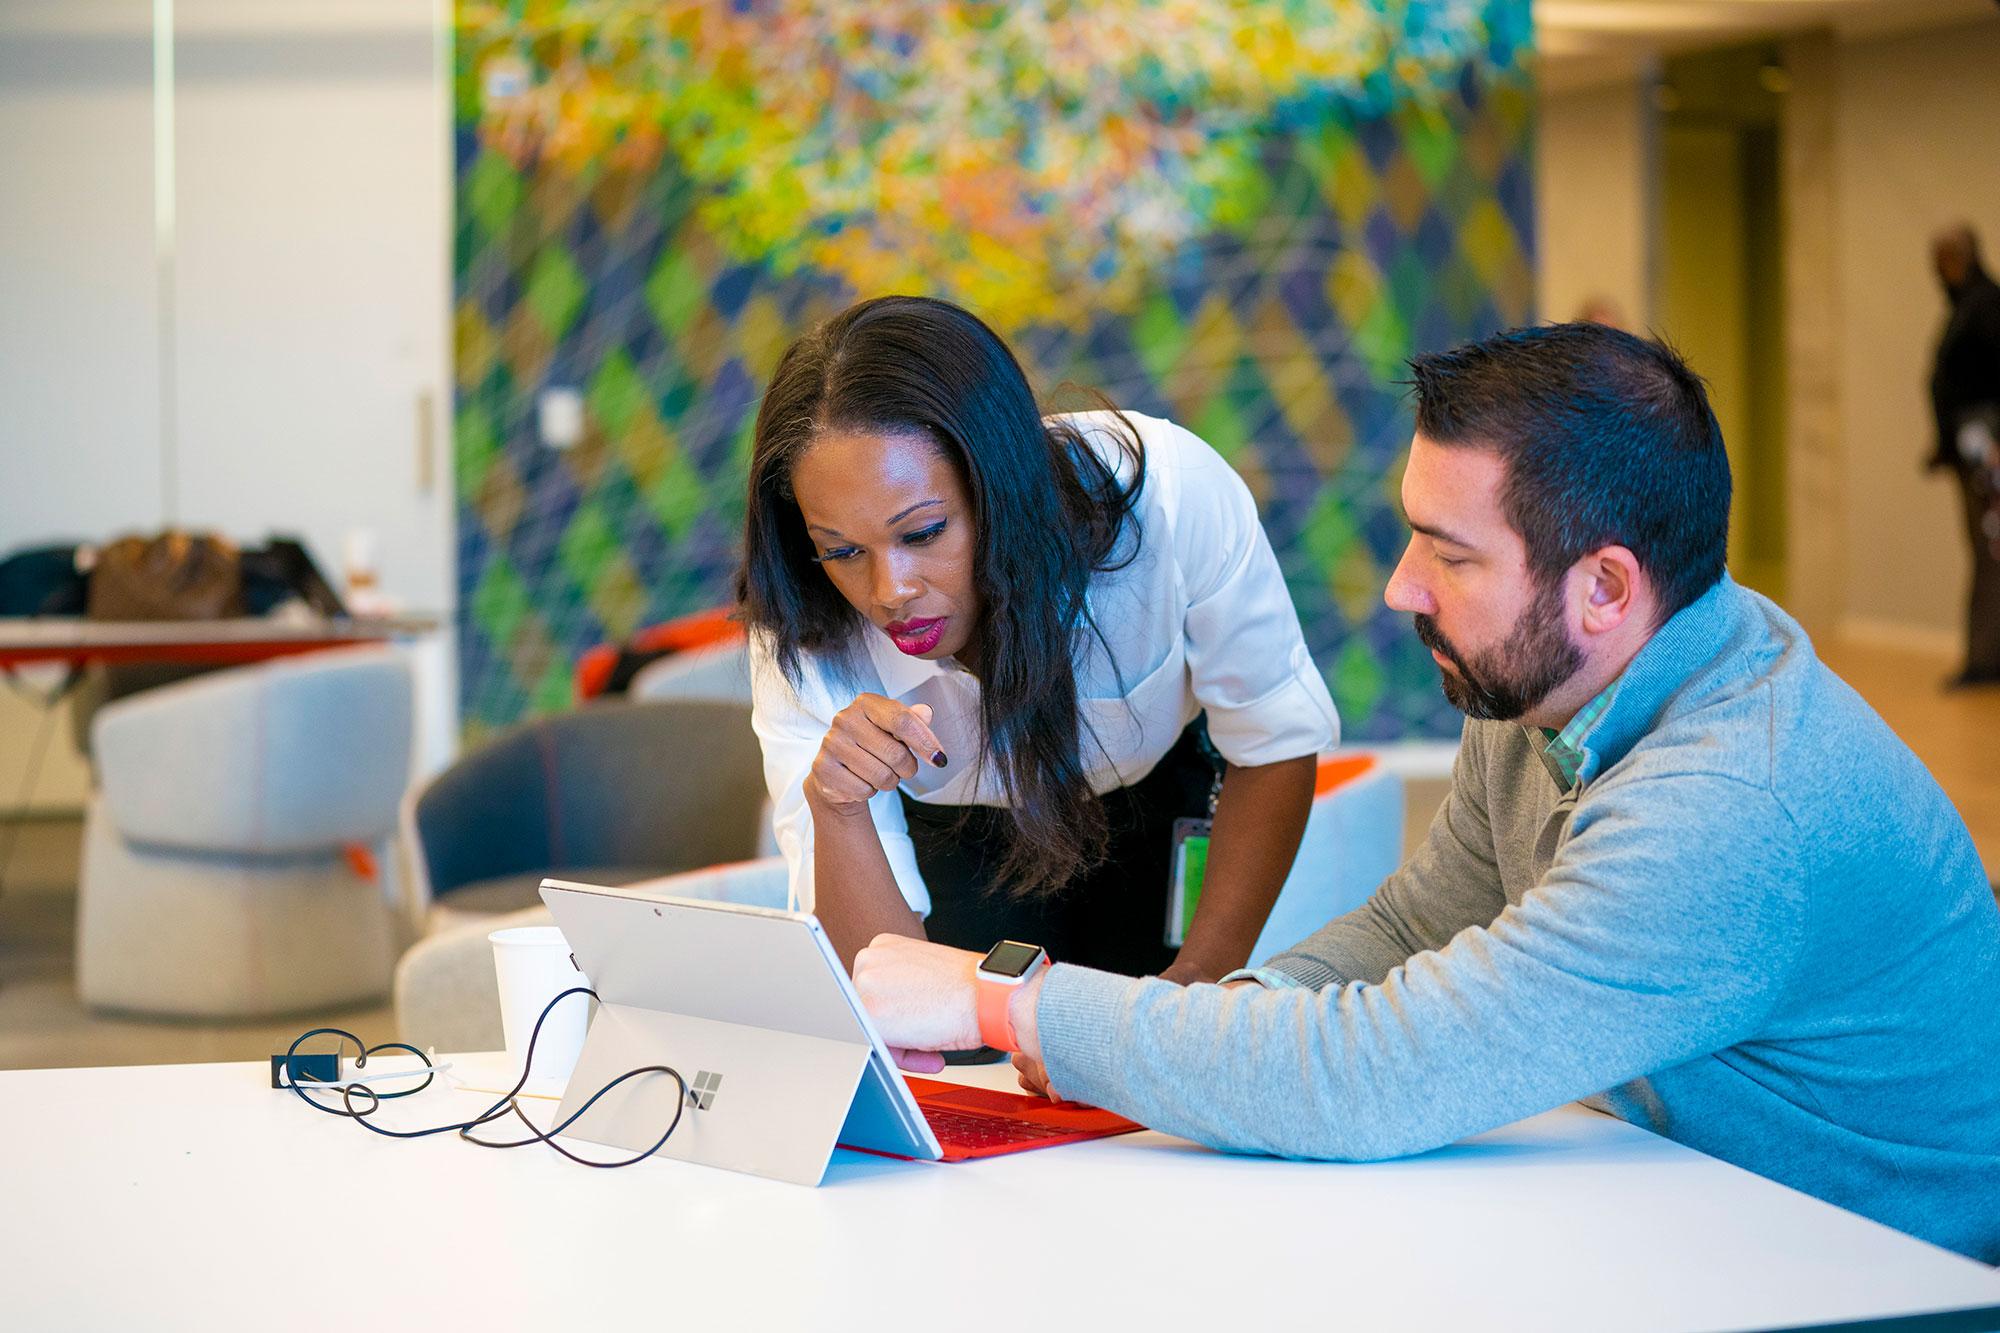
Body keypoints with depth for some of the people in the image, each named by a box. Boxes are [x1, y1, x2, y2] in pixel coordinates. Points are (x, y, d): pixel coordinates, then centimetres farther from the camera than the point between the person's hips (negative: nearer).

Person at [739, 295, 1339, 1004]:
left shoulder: (1169, 495, -35)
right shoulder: (802, 639, -30)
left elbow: (1274, 743, -17)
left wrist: (1206, 973, -23)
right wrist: (836, 809, -48)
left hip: (1156, 806, -1)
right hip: (955, 842, 1)